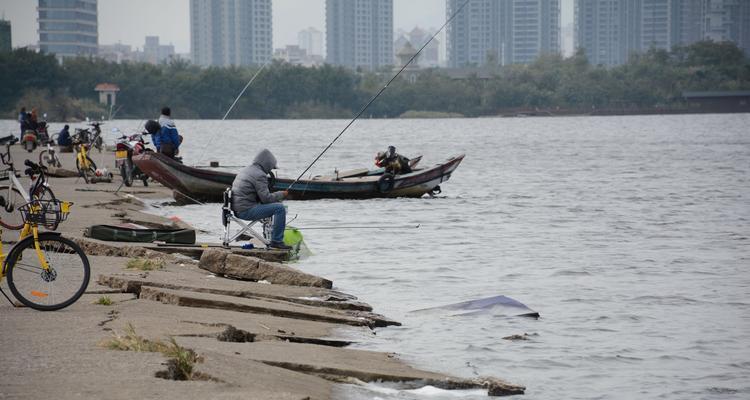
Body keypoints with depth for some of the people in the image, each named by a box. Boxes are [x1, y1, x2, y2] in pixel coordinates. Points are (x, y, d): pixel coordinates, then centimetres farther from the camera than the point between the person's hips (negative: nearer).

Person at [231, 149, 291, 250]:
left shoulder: (245, 170, 17)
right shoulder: (260, 175, -14)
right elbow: (266, 198, -17)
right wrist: (282, 194, -1)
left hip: (237, 210, 10)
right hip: (246, 211, -10)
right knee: (280, 208, -13)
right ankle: (277, 241, -10)